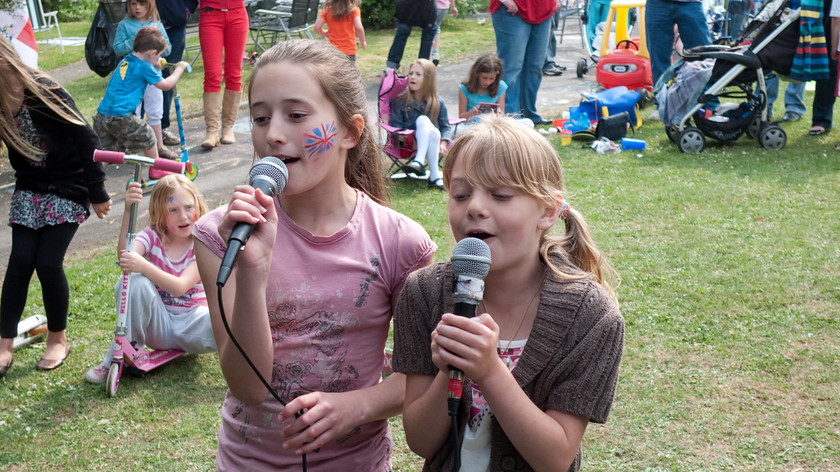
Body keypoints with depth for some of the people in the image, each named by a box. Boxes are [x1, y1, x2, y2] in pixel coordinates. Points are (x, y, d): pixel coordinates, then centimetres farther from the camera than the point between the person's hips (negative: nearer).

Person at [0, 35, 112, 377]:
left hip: (68, 190, -5)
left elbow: (86, 140, -15)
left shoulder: (45, 93, -21)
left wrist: (97, 193, -11)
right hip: (29, 190, 5)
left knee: (48, 263, -8)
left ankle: (58, 339, 14)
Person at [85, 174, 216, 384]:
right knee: (136, 283, -29)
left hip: (191, 322, -2)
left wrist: (143, 266, -43)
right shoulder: (152, 236, -4)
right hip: (158, 323, 2)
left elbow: (179, 287, -26)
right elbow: (125, 256, -29)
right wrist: (128, 211, -40)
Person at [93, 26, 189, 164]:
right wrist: (179, 68, 14)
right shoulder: (145, 67, -7)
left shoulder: (125, 61, 16)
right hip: (120, 116, -7)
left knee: (107, 148, 14)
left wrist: (155, 64, 47)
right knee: (148, 137, 14)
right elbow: (166, 85, 3)